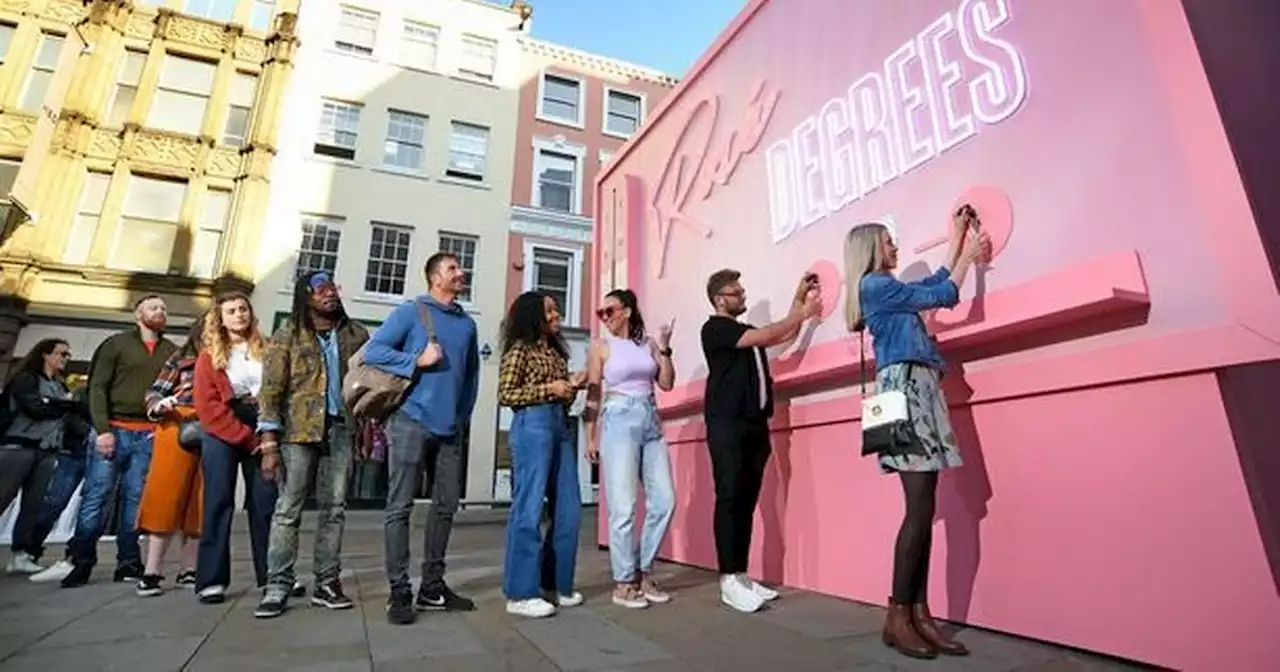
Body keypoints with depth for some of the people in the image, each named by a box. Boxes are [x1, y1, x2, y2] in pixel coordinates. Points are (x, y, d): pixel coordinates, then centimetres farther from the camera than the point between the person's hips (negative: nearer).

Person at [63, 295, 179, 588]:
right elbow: (97, 387, 0)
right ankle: (81, 563, 7)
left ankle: (128, 562, 8)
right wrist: (102, 429, -9)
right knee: (96, 496, -2)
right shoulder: (116, 344, 6)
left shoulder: (172, 351, 13)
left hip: (150, 435, 2)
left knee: (136, 498, 3)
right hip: (115, 429, -2)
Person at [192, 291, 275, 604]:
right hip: (222, 436, -1)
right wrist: (245, 437, -10)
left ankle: (271, 575, 10)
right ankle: (211, 580, 8)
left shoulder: (266, 350, 9)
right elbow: (208, 405, -4)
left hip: (260, 433, 2)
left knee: (266, 503, 3)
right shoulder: (209, 355, 4)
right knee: (219, 504, 0)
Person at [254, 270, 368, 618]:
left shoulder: (356, 334, 9)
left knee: (334, 509, 6)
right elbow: (271, 390, -4)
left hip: (341, 430, 3)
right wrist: (269, 443, -11)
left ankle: (327, 583, 14)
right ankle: (278, 586, 9)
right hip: (299, 431, -2)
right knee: (288, 509, 0)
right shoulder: (287, 335, 0)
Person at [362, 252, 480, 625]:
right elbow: (373, 351, -5)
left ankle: (432, 587, 20)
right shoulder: (410, 312, 1)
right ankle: (399, 591, 7)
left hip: (451, 428, 6)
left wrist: (463, 414, 13)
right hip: (412, 422, -5)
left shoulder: (468, 324, 15)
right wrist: (417, 360, -13)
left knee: (445, 507, 9)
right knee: (400, 507, -2)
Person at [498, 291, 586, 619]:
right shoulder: (520, 349, 0)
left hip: (561, 426, 8)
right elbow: (505, 395, -8)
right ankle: (521, 593, 2)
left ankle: (555, 583, 19)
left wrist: (573, 385, 5)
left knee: (568, 509, 6)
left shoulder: (556, 350, 21)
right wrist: (547, 389, -12)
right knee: (529, 508, -6)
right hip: (532, 426, -8)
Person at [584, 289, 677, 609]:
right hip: (619, 422, -4)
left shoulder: (648, 343, 11)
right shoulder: (601, 346, 3)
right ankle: (624, 583, 9)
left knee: (664, 500, 2)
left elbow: (667, 382, 9)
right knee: (623, 507, -5)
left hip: (651, 422, 4)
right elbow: (593, 394, 1)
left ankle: (644, 573, 18)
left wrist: (664, 348, -1)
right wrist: (591, 437, -3)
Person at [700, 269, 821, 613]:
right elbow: (765, 336, -9)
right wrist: (802, 313, -3)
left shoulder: (747, 331, 23)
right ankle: (729, 581, -6)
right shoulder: (715, 327, -1)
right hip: (727, 424, -7)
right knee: (729, 499, -9)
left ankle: (741, 576, 10)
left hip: (755, 424, 7)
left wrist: (798, 298, 14)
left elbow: (785, 337, 19)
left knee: (747, 501, 5)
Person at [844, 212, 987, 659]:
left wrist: (958, 237, 39)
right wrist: (969, 255, 14)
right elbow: (942, 296, -1)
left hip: (917, 388, 9)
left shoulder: (886, 288, 24)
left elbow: (935, 283, 34)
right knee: (919, 508, -13)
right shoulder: (874, 284, -2)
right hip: (904, 387, -9)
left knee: (923, 508, 2)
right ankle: (898, 616, -7)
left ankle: (919, 612, 4)